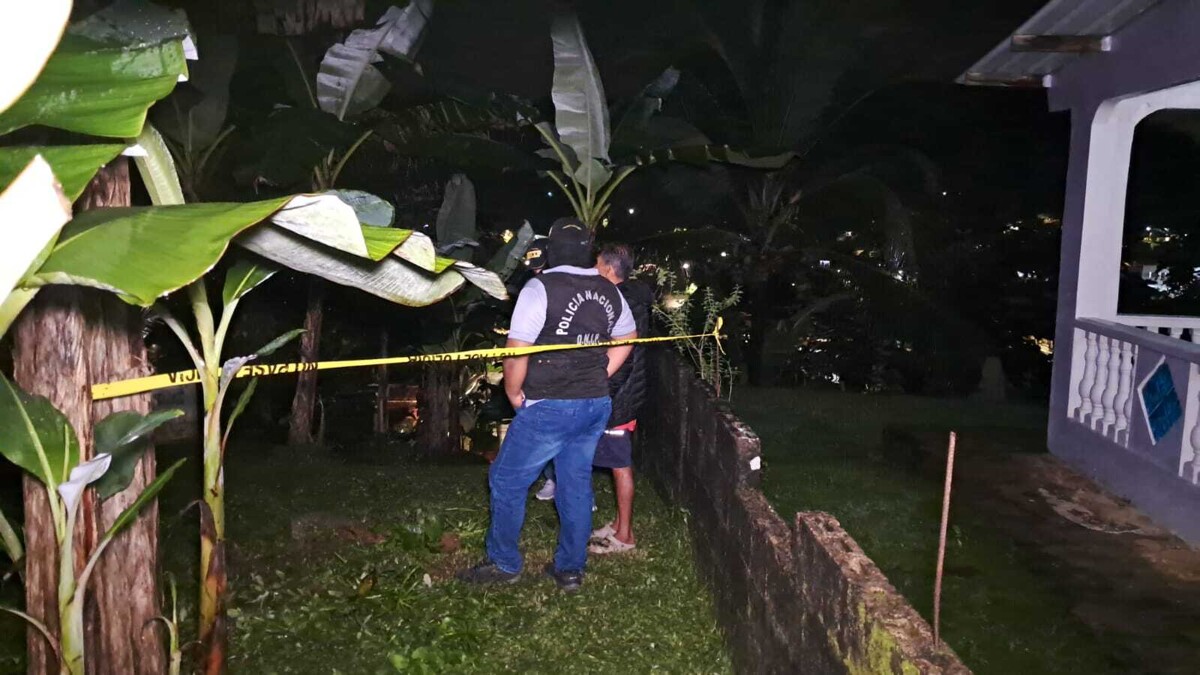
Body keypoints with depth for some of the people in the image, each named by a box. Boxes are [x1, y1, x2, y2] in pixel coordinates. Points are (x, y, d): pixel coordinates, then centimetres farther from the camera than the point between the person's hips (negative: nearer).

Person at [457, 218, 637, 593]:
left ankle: (503, 563, 20)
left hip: (549, 408, -7)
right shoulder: (609, 292, 6)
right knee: (576, 484, 15)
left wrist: (514, 394, -2)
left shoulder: (541, 287, -15)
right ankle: (571, 569, 23)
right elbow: (627, 338, 22)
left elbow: (517, 351, -18)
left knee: (507, 480, 9)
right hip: (596, 406, 7)